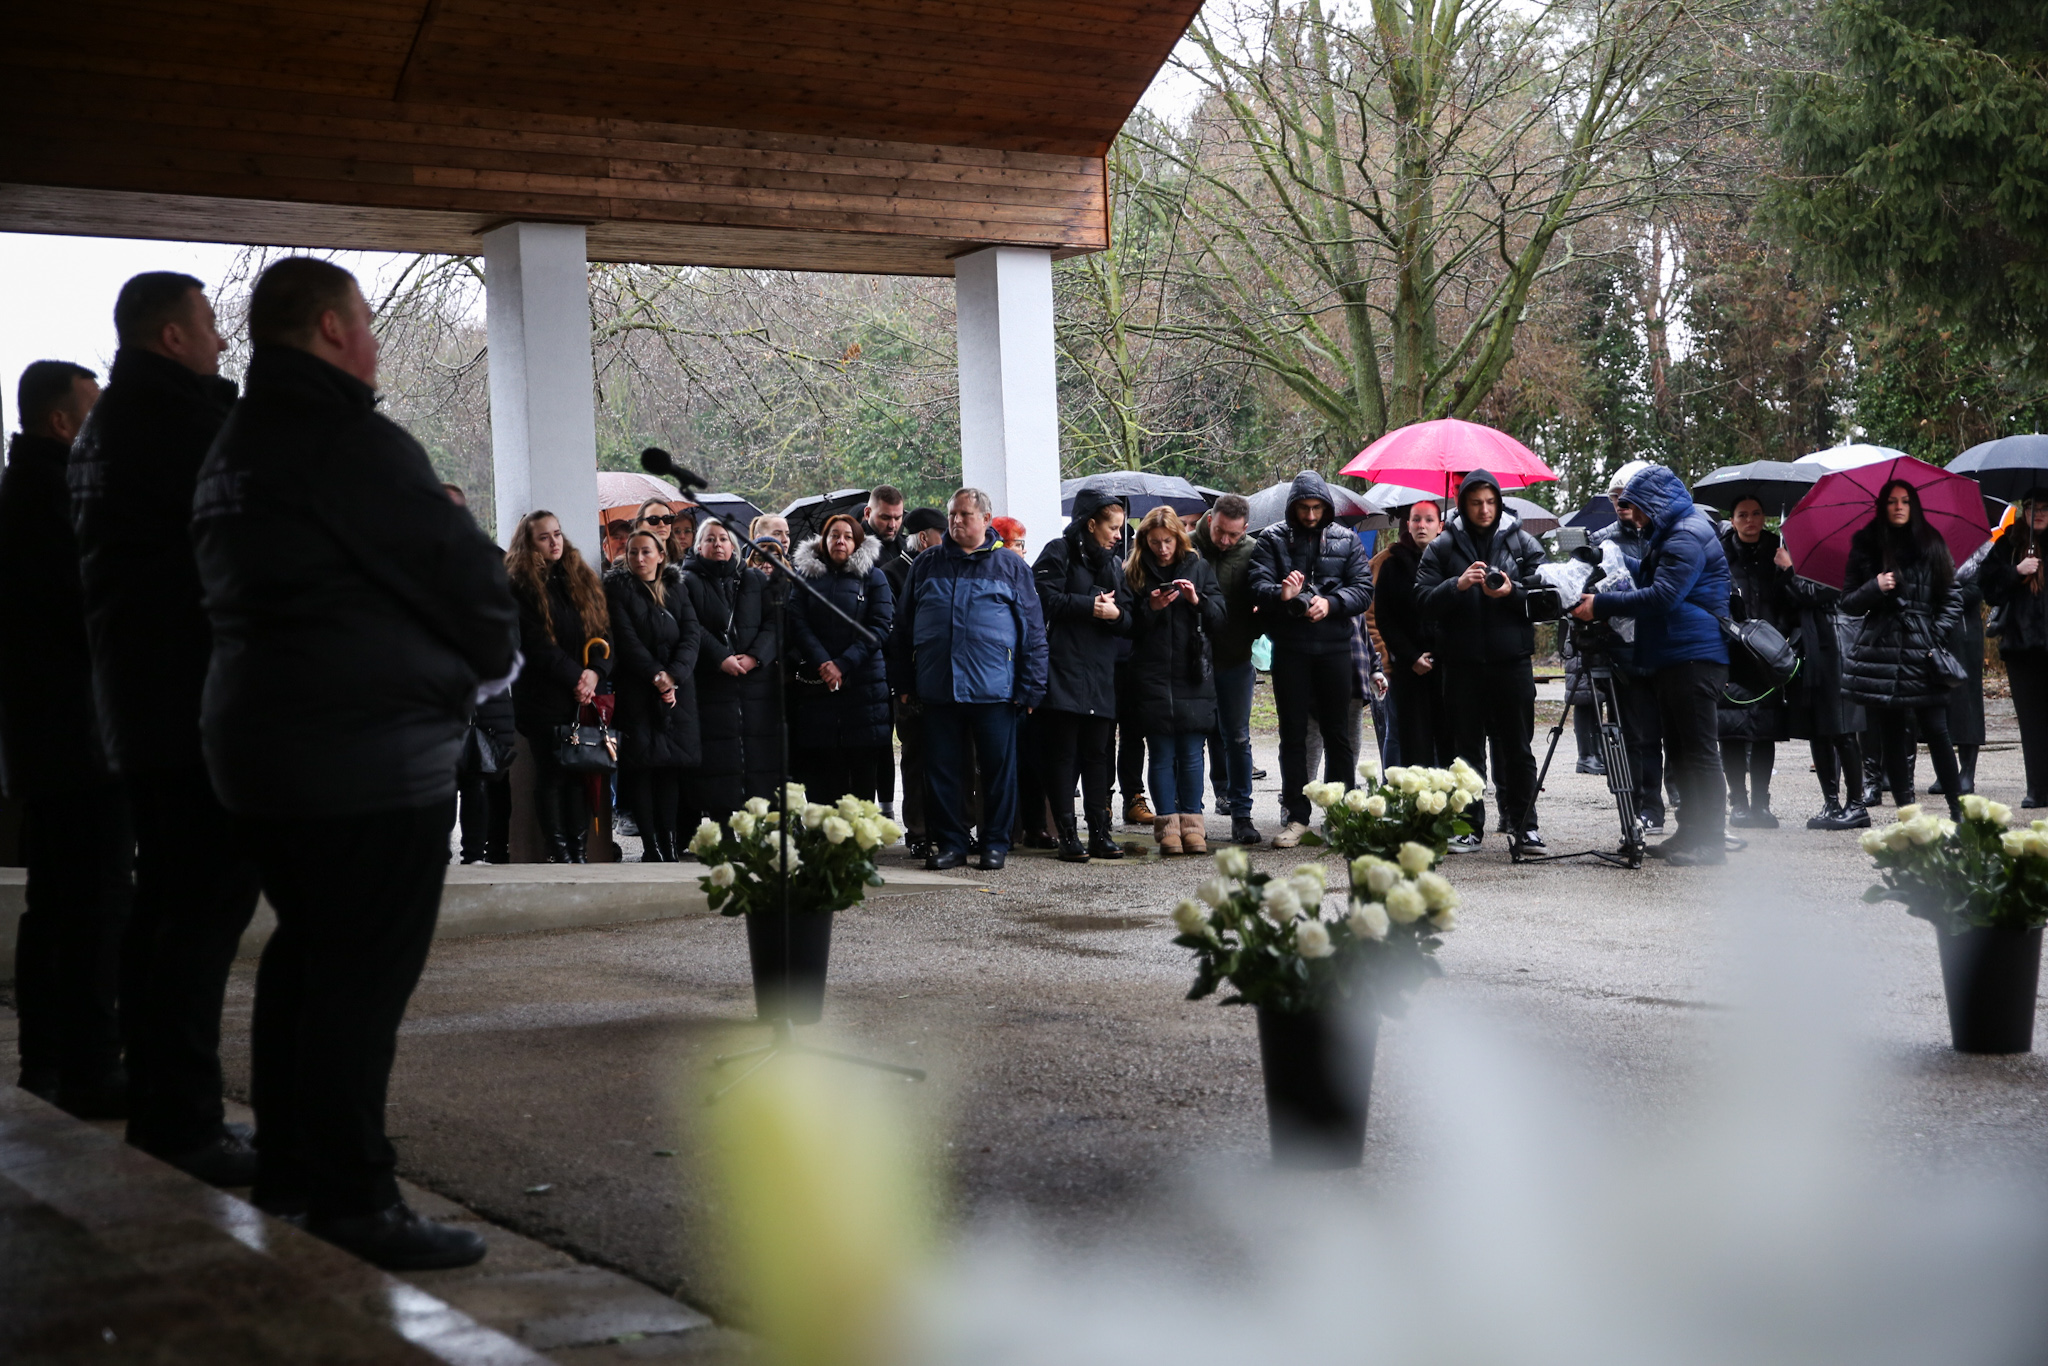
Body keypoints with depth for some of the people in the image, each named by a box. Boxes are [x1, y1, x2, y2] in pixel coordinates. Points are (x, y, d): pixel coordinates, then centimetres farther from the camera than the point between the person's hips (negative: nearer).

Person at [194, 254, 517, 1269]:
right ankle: (352, 1194, 0)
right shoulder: (347, 440, -15)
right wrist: (490, 656, 6)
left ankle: (290, 1166, 28)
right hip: (369, 750, -10)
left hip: (257, 735, 10)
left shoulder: (234, 445, 17)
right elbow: (462, 570, -14)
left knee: (307, 950, 18)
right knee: (364, 970, -5)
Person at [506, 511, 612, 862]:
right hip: (543, 697, -4)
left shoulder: (582, 580, 15)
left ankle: (580, 851, 5)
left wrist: (595, 672, -9)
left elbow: (603, 631, 8)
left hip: (584, 696, 4)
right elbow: (535, 643, -9)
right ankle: (558, 852, 3)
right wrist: (575, 677, -13)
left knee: (581, 771, 2)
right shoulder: (518, 586, -1)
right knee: (551, 774, -2)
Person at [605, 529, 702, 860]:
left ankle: (671, 841, 1)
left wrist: (673, 675, -11)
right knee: (640, 764, -7)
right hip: (636, 690, -3)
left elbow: (691, 637, 4)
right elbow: (626, 640, -6)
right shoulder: (617, 589, 5)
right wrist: (656, 676, -14)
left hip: (678, 689, 3)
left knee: (672, 764, -1)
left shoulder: (677, 590, 15)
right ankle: (651, 845, -5)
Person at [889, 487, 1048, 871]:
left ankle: (995, 844, 13)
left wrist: (1030, 688, -3)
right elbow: (902, 627, 15)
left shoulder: (1011, 567, 6)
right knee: (941, 770, 5)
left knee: (998, 769, 2)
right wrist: (902, 682, 9)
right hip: (938, 690, 2)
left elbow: (1033, 632, 4)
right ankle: (950, 843, 14)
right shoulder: (926, 566, 13)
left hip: (993, 690, -2)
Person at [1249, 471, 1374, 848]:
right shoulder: (1272, 539, 4)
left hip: (1334, 647, 1)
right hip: (1289, 649, -1)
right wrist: (1281, 594, -29)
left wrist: (1331, 603, -18)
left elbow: (1363, 589, 1)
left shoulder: (1346, 540, 7)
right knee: (1293, 734, 4)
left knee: (1337, 733, 5)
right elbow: (1258, 586, -7)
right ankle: (1296, 817, 9)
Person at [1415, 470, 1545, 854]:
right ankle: (1470, 826, 12)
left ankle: (1523, 825, 10)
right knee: (1467, 746, 5)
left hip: (1512, 660, 0)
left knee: (1516, 747, 2)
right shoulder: (1443, 546, 6)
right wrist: (1458, 585, -19)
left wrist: (1512, 592, -15)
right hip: (1462, 663, 0)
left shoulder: (1522, 542, 7)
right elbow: (1425, 600, -2)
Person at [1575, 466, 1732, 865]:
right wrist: (1603, 601, 10)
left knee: (1699, 750, -8)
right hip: (1672, 658, 11)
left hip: (1695, 658, -11)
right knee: (1679, 749, 13)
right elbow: (1648, 588, 26)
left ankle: (1711, 840, -6)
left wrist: (1602, 604, -18)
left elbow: (1662, 597, -22)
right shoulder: (1668, 534, 20)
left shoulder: (1688, 536, -13)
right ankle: (1690, 833, 19)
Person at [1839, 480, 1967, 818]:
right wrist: (1875, 587, -9)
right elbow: (1848, 603, 9)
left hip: (1923, 654, -1)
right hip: (1881, 654, 1)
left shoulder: (1931, 544, 9)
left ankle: (1958, 809, 3)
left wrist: (1938, 635, -3)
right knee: (1892, 738, 1)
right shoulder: (1867, 546, 9)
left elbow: (1952, 599, 10)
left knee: (1936, 733, -7)